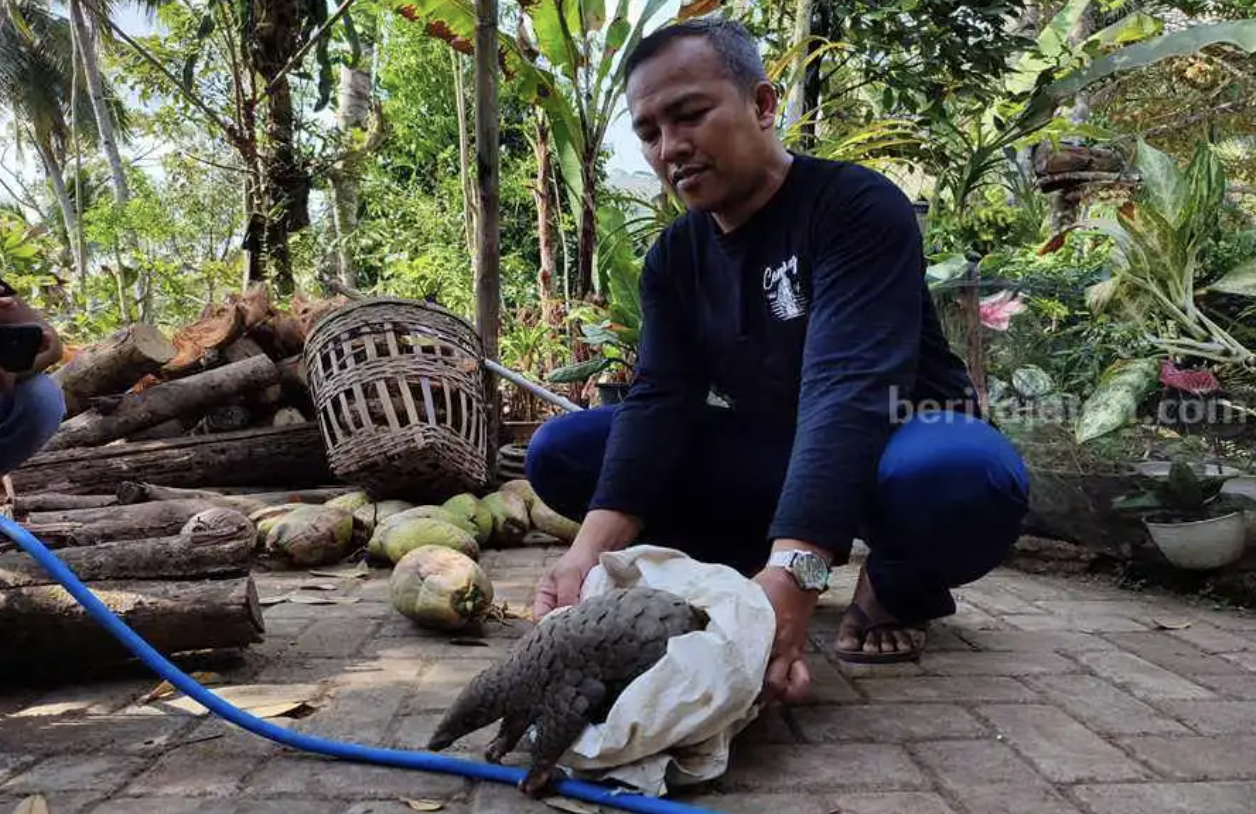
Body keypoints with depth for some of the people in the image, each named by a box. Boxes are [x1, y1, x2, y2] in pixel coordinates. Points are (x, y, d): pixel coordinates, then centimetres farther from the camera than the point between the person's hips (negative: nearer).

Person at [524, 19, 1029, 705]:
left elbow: (849, 388, -34)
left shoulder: (858, 205, -19)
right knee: (560, 450, -10)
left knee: (966, 475, -41)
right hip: (766, 456, 5)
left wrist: (793, 571, -49)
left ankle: (897, 586, -7)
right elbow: (658, 402, -15)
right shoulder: (673, 258, -1)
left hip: (893, 446, -4)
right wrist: (593, 546, -34)